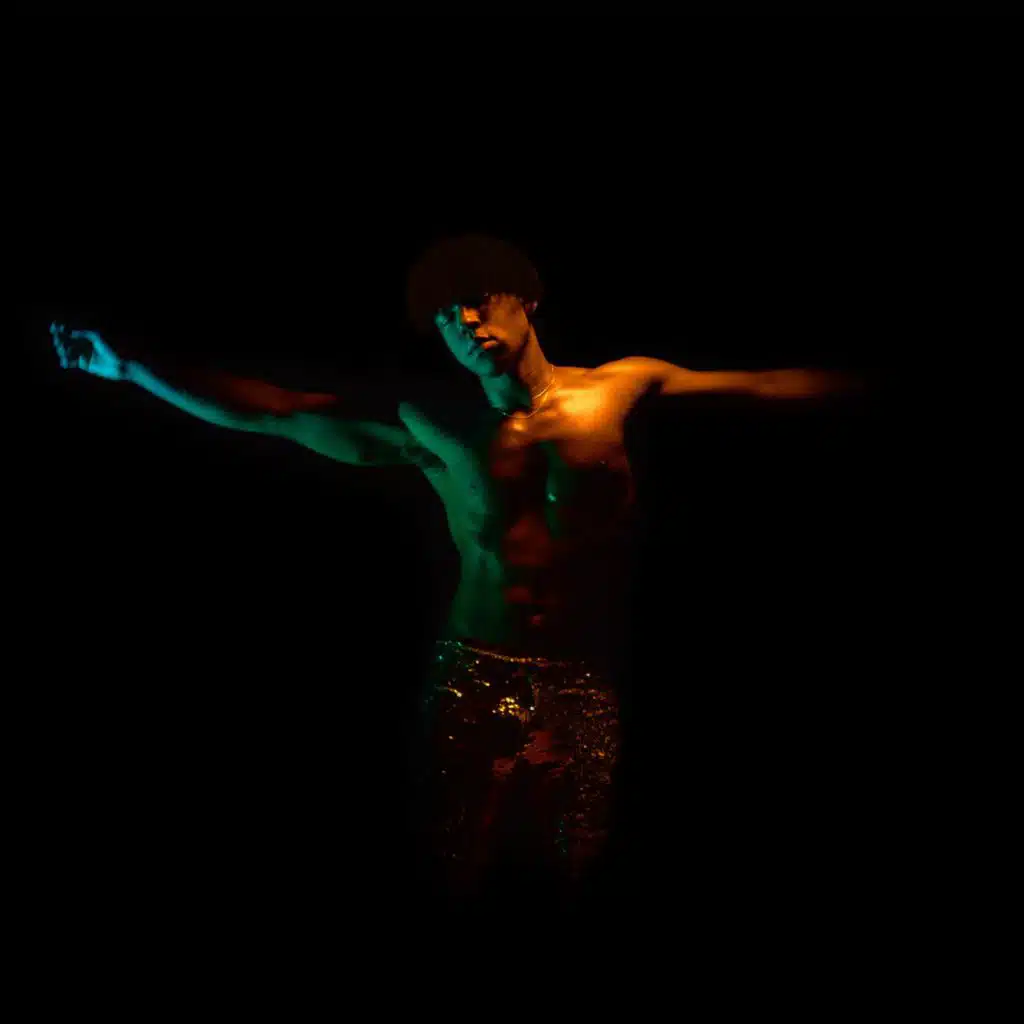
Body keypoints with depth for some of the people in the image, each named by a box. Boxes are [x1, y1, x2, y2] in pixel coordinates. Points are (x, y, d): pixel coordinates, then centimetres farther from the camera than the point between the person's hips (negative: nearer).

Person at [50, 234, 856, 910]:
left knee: (577, 875, 7)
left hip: (590, 689, 1)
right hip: (475, 682, 0)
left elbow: (769, 385, 6)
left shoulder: (621, 389, 1)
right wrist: (129, 368, -1)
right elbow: (273, 411, 0)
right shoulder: (435, 430, -1)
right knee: (460, 877, 7)